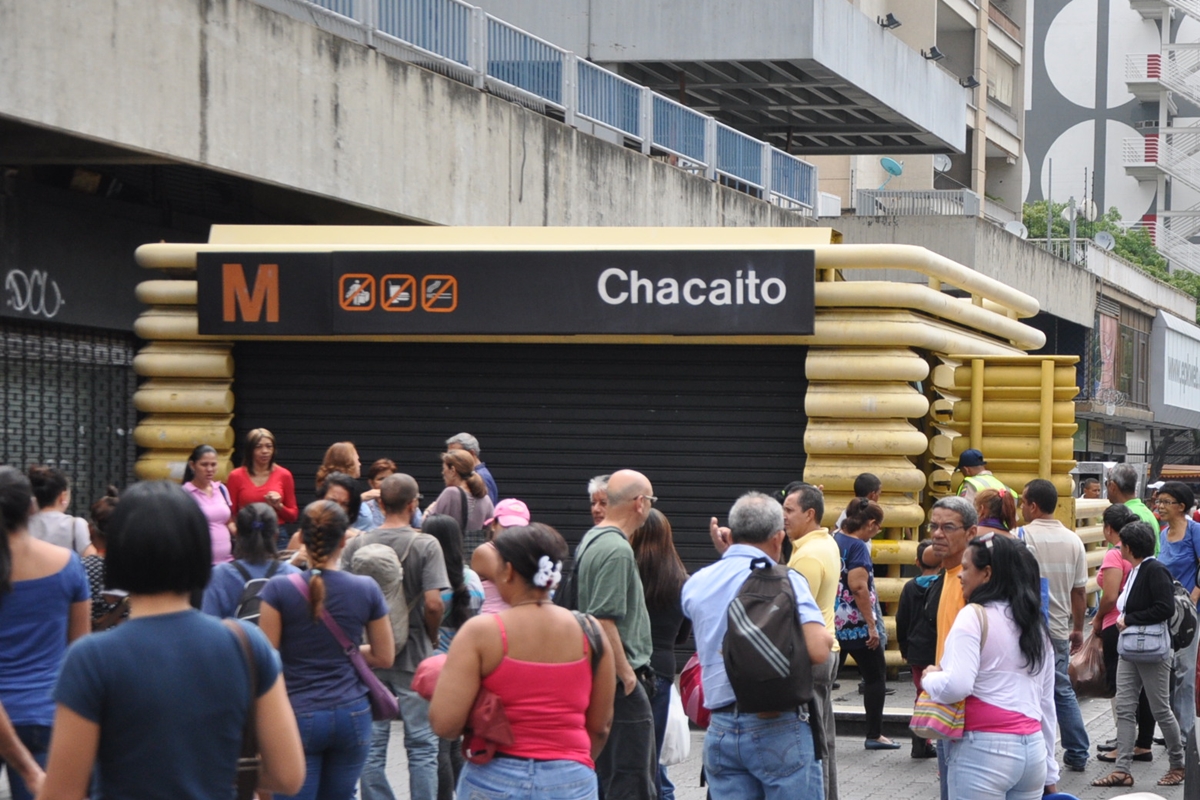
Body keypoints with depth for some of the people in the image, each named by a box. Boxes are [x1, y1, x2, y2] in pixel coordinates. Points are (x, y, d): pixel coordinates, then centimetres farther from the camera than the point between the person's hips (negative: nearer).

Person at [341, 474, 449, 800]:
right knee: (421, 745, 5)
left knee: (372, 746, 9)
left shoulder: (356, 545, -1)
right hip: (414, 655, -3)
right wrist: (431, 637, 2)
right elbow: (434, 603, -17)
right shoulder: (426, 545, -10)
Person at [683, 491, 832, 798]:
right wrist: (827, 638, 5)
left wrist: (727, 556, 23)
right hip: (778, 727, -5)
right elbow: (818, 651, -18)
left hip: (720, 730, 5)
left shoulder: (695, 584, 8)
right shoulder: (785, 580, -8)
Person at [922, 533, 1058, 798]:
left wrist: (929, 678, 2)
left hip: (984, 750, -7)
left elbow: (957, 686, -19)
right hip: (1034, 750, 7)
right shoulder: (1035, 625, 16)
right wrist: (1049, 773, 24)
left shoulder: (975, 616, -7)